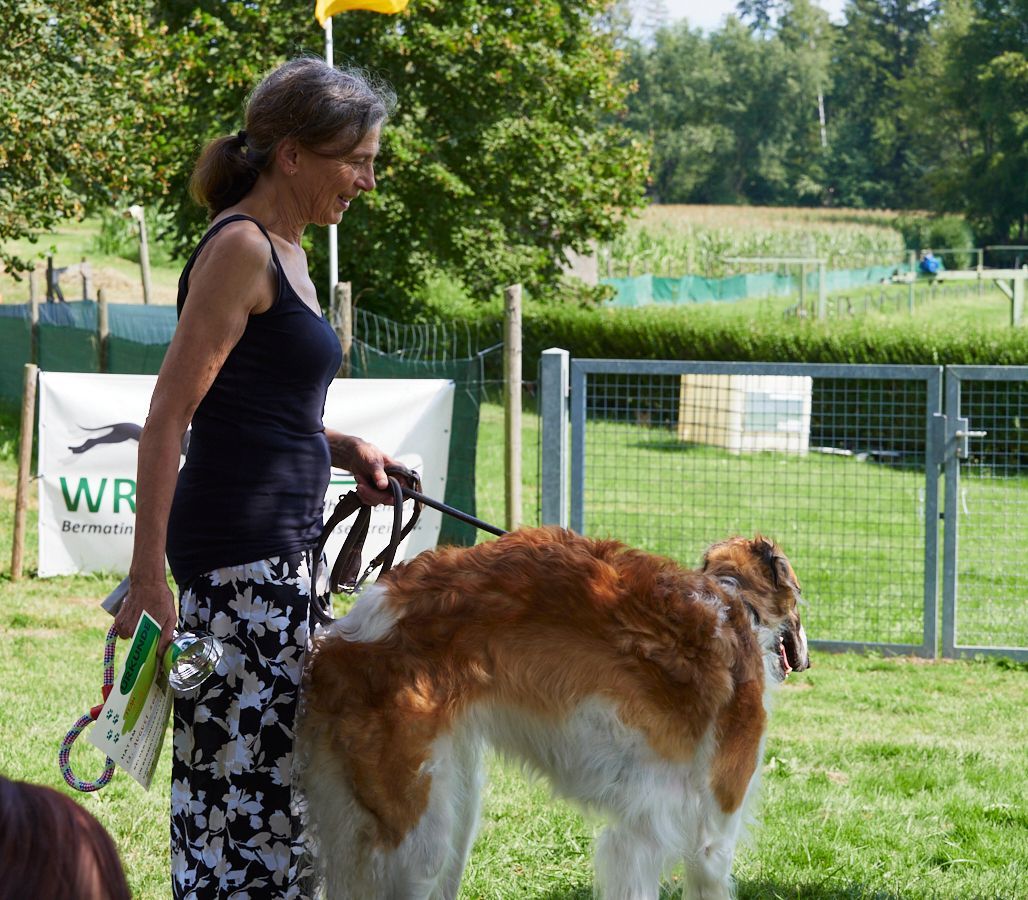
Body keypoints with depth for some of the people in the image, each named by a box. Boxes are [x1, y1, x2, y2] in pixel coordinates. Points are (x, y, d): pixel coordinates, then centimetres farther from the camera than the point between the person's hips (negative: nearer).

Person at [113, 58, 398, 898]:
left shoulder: (283, 251, 15)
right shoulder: (241, 250, -12)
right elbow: (168, 416, -17)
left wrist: (342, 448, 10)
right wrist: (148, 577, -21)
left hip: (282, 549, 10)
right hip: (242, 548, -10)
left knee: (280, 763, 12)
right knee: (248, 766, -8)